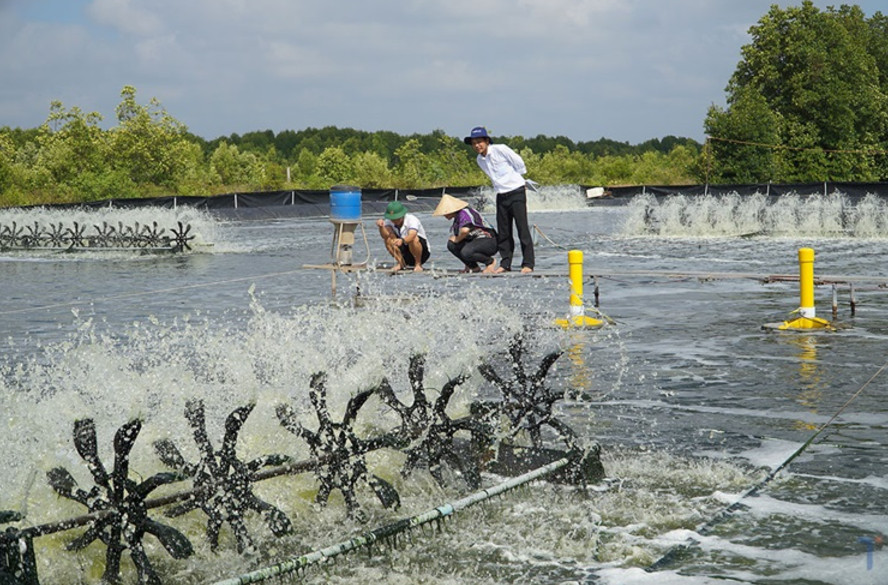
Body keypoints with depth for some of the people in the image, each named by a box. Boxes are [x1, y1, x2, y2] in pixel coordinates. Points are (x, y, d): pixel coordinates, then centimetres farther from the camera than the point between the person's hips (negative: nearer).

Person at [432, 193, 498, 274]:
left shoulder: (464, 212, -17)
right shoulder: (456, 219, 14)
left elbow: (465, 230, -35)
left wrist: (457, 239, -15)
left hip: (489, 241, -9)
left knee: (466, 252, -34)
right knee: (451, 244, -4)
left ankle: (490, 261, -8)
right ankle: (474, 267, 3)